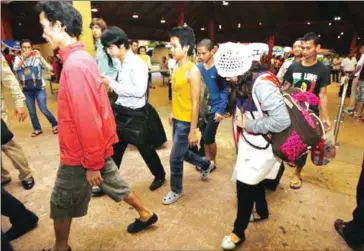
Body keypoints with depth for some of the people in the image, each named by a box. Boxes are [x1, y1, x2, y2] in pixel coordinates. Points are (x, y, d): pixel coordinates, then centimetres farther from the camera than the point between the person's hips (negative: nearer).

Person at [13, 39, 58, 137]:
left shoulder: (37, 58, -3)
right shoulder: (18, 58, 3)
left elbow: (49, 68, -16)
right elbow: (15, 68, -16)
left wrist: (40, 57, -27)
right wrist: (23, 58, -28)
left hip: (39, 88, -3)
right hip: (26, 90, 3)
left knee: (43, 109, -8)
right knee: (31, 111, 9)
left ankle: (55, 125, 12)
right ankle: (37, 129, 25)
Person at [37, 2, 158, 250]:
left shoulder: (75, 64, -24)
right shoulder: (81, 58, 6)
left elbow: (88, 119, -26)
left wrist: (92, 164, -19)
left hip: (81, 155, -9)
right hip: (96, 148, 9)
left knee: (61, 204, 14)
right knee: (114, 184, 24)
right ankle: (146, 215, 42)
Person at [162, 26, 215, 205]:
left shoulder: (192, 70, -18)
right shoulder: (177, 68, 5)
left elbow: (195, 103, -18)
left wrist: (193, 130, -17)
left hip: (186, 122, -8)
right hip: (176, 119, 8)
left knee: (175, 158, 4)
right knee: (182, 153, 22)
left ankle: (176, 190, 28)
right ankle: (206, 164, 47)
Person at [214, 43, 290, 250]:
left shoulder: (262, 83, -28)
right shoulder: (243, 81, -1)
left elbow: (282, 121, -32)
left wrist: (249, 125, -21)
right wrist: (241, 120, -4)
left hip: (264, 143, -8)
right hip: (249, 138, 8)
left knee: (244, 184, -2)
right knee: (254, 178, 21)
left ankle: (239, 232, 20)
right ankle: (262, 211, 48)